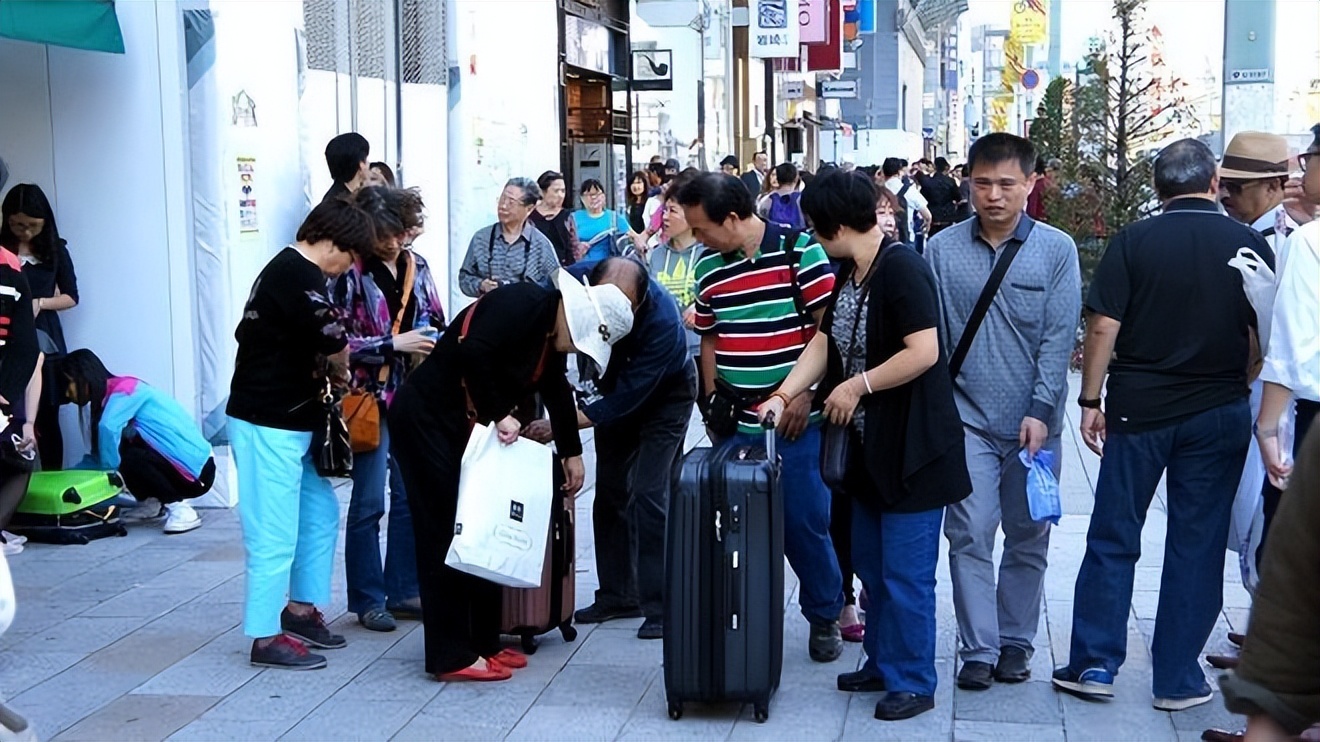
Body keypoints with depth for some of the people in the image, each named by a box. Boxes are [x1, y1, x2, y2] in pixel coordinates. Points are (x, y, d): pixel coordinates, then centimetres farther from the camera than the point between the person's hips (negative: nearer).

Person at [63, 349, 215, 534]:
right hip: (184, 468, 9)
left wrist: (110, 470, -21)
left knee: (128, 456, -25)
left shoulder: (124, 389, -13)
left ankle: (180, 509, -12)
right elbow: (103, 455, 11)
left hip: (196, 473, -9)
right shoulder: (112, 396, 12)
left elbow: (107, 427, -32)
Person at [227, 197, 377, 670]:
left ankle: (300, 607, 28)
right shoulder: (300, 275, -18)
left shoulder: (284, 269, 15)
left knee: (321, 512, 17)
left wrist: (323, 371, 5)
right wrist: (339, 374, 2)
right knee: (276, 532, -4)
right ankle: (267, 637, 3)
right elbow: (335, 345, -21)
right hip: (268, 424, -11)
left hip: (290, 422, 11)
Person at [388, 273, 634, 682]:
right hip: (427, 417, -10)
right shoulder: (523, 304, -18)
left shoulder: (551, 334, 10)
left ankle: (482, 643, 19)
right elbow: (472, 353, -30)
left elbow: (556, 389, 25)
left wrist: (571, 453, 33)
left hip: (464, 425, 10)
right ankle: (452, 657, -1)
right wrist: (498, 415, -21)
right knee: (445, 536, -6)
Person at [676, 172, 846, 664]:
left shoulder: (799, 252, -8)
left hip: (796, 419, -4)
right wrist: (713, 402, 11)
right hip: (737, 422, 5)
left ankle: (825, 615, 21)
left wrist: (803, 393, -13)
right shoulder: (708, 269, 8)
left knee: (805, 521, 1)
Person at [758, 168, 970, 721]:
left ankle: (913, 683, 10)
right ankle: (883, 663, 32)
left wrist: (857, 386, -18)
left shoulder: (902, 269, -20)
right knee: (871, 565, 18)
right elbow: (824, 342, 9)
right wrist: (783, 395, -2)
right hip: (869, 447, 10)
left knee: (905, 573, -2)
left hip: (911, 447, -10)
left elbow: (924, 352, -26)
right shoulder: (849, 274, 9)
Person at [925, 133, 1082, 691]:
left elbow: (1060, 337, -6)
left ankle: (1016, 643, 23)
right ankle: (979, 650, 5)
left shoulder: (1057, 250, -2)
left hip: (1033, 420, 0)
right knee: (969, 536, -3)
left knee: (1028, 538, 10)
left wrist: (1041, 411, -13)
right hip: (967, 419, 0)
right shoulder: (942, 250, 1)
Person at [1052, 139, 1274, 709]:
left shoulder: (1133, 241, -5)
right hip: (1219, 415, 1)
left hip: (1138, 410, -1)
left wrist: (1090, 399, 0)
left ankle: (1094, 664, 12)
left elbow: (1103, 326, -8)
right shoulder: (1248, 244, -2)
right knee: (1197, 546, 7)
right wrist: (1251, 397, 16)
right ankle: (1178, 680, 13)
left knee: (1113, 539, 9)